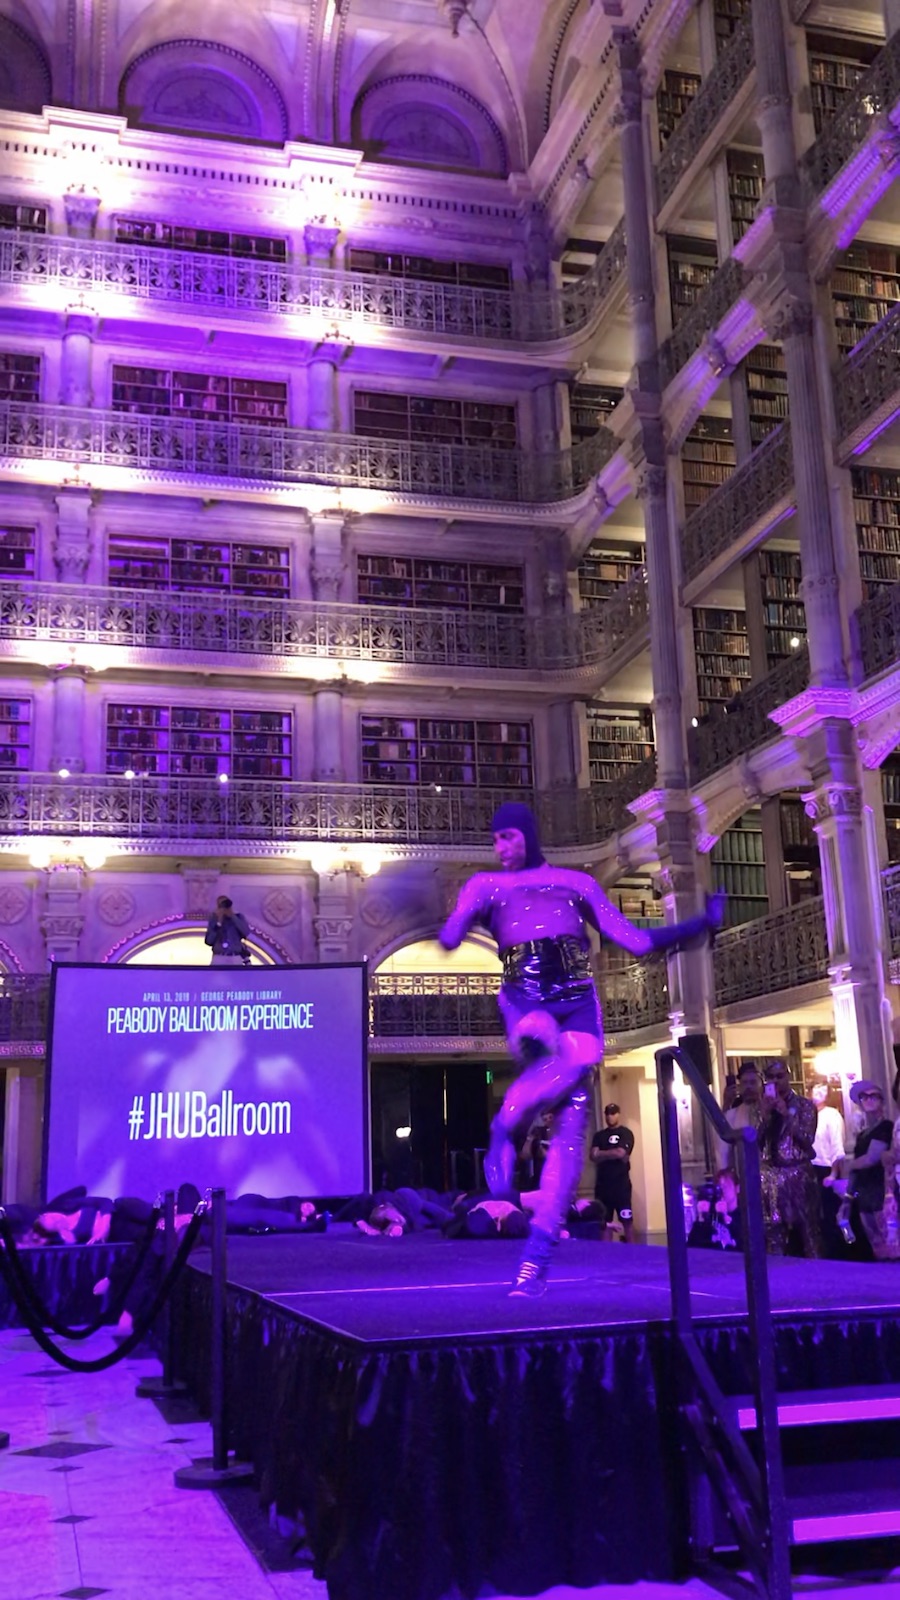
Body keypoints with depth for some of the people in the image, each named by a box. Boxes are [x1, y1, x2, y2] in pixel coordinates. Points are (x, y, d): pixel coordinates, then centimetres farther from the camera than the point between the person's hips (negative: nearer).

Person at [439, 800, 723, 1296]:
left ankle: (538, 1254, -6)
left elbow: (634, 939, 20)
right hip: (524, 1000, -2)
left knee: (571, 1125, -11)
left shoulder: (575, 882, 23)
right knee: (564, 1059, -37)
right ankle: (503, 1134, -11)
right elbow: (449, 938, 5)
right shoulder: (485, 885, 21)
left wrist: (700, 924, 13)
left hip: (577, 1000, 2)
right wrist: (459, 921, -17)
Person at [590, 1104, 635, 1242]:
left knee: (626, 1218, -5)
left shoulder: (625, 1133, 1)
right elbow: (593, 1156, 3)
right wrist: (612, 1154, -10)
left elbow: (620, 1153, -13)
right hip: (602, 1183, 5)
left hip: (621, 1183, -5)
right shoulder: (599, 1135, 15)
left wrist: (601, 1154, 1)